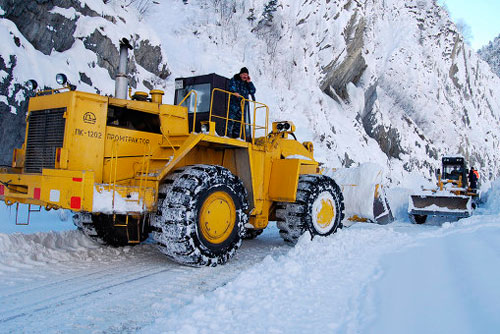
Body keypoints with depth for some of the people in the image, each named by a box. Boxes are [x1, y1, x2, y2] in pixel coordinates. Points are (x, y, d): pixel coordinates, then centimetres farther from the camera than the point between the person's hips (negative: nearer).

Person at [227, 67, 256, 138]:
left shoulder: (247, 83, 18)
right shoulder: (234, 80, 5)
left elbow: (253, 91, 10)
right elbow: (231, 87, -13)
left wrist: (249, 82, 2)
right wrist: (234, 92, -33)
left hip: (243, 104, 5)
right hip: (234, 103, -5)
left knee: (239, 120, 7)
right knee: (231, 118, -16)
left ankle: (235, 135, 12)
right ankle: (228, 133, -17)